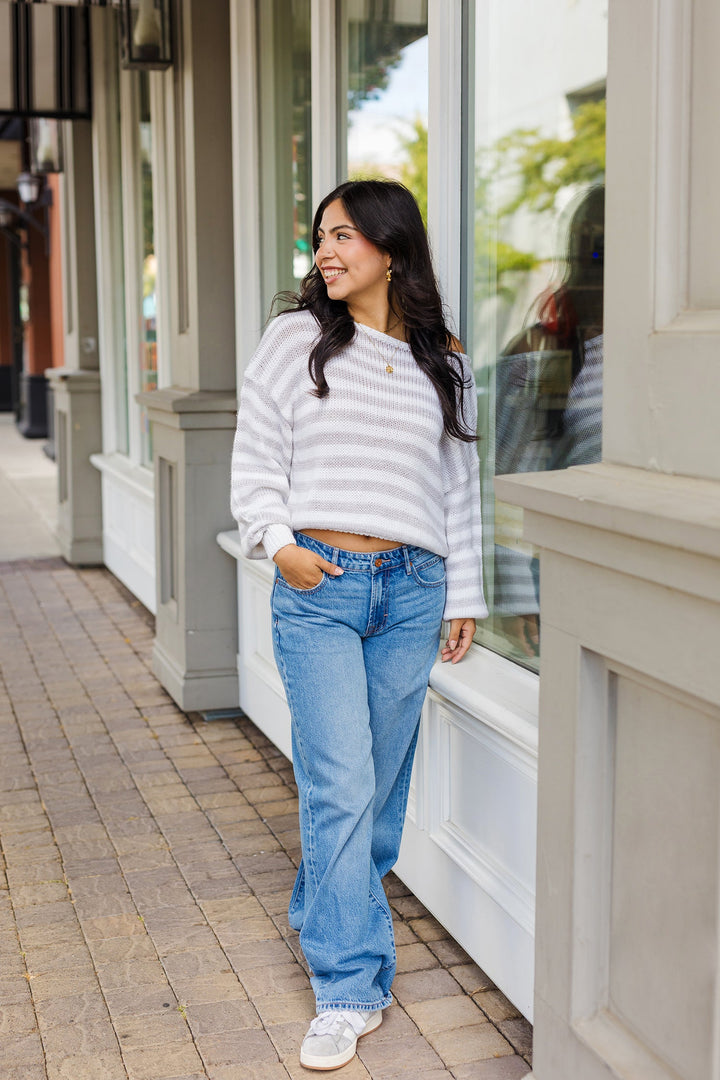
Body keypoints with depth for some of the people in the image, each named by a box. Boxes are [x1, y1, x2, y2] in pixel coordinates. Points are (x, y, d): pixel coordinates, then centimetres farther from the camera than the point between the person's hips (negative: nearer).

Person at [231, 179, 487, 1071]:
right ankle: (350, 989, 0)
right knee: (340, 787, -8)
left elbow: (458, 487, 15)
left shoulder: (443, 364, 12)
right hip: (318, 586, -3)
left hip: (411, 591, 3)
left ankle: (328, 917, 32)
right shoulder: (297, 338, 5)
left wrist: (463, 596, 14)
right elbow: (255, 457, 5)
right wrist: (278, 543, -10)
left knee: (382, 783, 9)